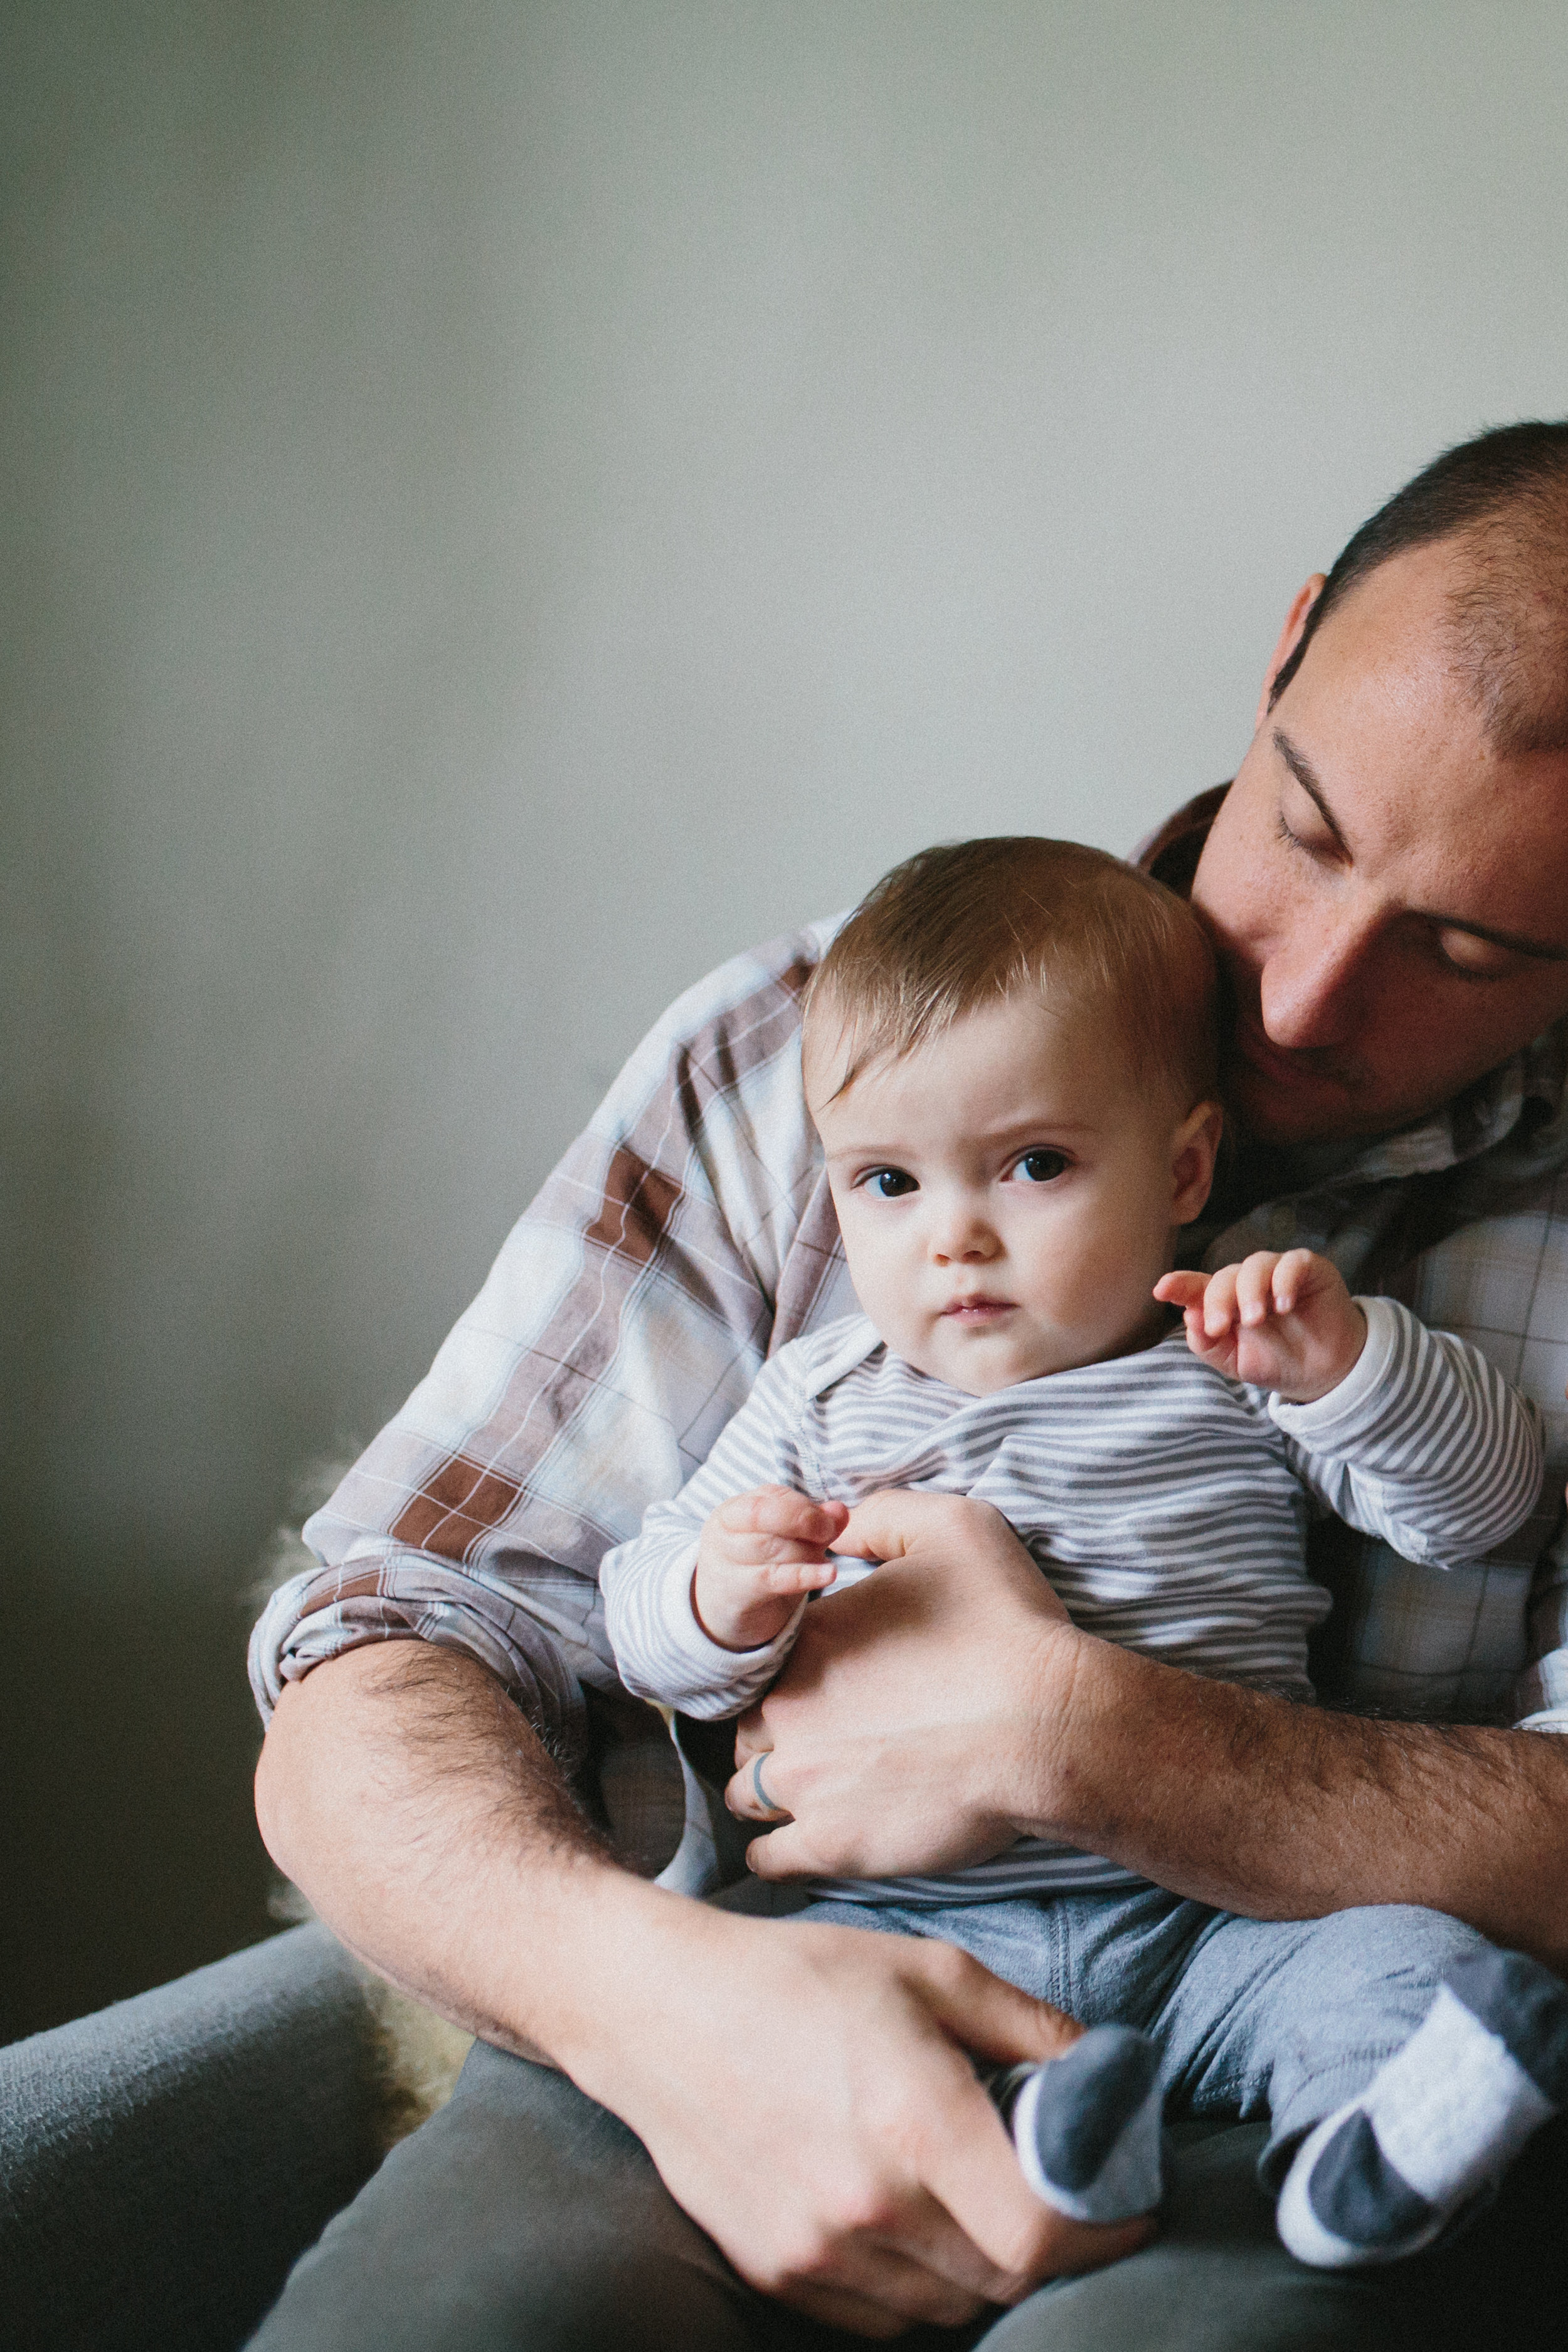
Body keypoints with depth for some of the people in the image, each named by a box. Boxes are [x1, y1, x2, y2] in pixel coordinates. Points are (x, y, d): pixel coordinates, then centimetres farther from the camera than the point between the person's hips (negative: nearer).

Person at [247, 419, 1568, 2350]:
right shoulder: (807, 1050, 3)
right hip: (718, 2045, 1)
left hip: (1287, 2153, 0)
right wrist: (656, 1984, -23)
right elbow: (360, 1702, -2)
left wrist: (1069, 1736, -20)